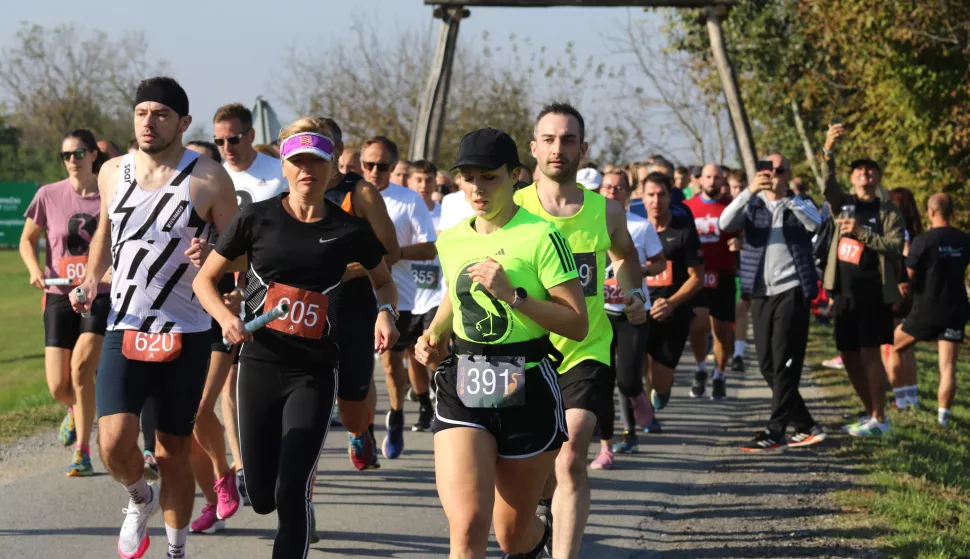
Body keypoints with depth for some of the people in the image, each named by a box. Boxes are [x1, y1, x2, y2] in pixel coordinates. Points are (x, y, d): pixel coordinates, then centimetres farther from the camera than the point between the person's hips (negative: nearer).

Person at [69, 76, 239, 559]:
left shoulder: (209, 178, -5)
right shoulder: (112, 173, 7)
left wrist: (210, 255, -21)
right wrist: (91, 280, 9)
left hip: (185, 333, -2)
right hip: (123, 331, 2)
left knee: (174, 451, 6)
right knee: (114, 442, -15)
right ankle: (139, 497, 18)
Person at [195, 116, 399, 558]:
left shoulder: (349, 230, -2)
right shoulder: (257, 218, -2)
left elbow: (383, 281, 16)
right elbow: (205, 279, 6)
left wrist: (385, 313, -5)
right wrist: (226, 318, -13)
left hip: (314, 373, -1)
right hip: (260, 364, 1)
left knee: (290, 494, -14)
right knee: (262, 498, 7)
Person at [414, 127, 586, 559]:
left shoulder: (541, 237, -9)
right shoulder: (450, 241, 7)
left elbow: (577, 324, -13)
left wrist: (511, 294, -21)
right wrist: (435, 334, 9)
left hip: (527, 391, -3)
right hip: (462, 391, 3)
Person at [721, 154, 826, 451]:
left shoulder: (800, 206, 6)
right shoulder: (752, 206, 10)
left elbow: (814, 223, -16)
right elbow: (725, 223, -10)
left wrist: (784, 197, -26)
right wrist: (750, 191, -22)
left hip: (792, 292, -4)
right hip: (761, 293, 4)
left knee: (785, 364, -10)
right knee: (767, 365, 6)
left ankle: (775, 431, -9)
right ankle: (806, 426, 18)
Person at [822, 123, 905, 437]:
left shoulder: (887, 212, 2)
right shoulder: (844, 205, 12)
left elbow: (896, 248, -10)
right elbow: (828, 186, -9)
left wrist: (862, 233, -19)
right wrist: (828, 152, -24)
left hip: (874, 293, -5)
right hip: (845, 292, 5)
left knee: (869, 353, -10)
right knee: (849, 356, 8)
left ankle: (880, 420, -5)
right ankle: (870, 413, 23)